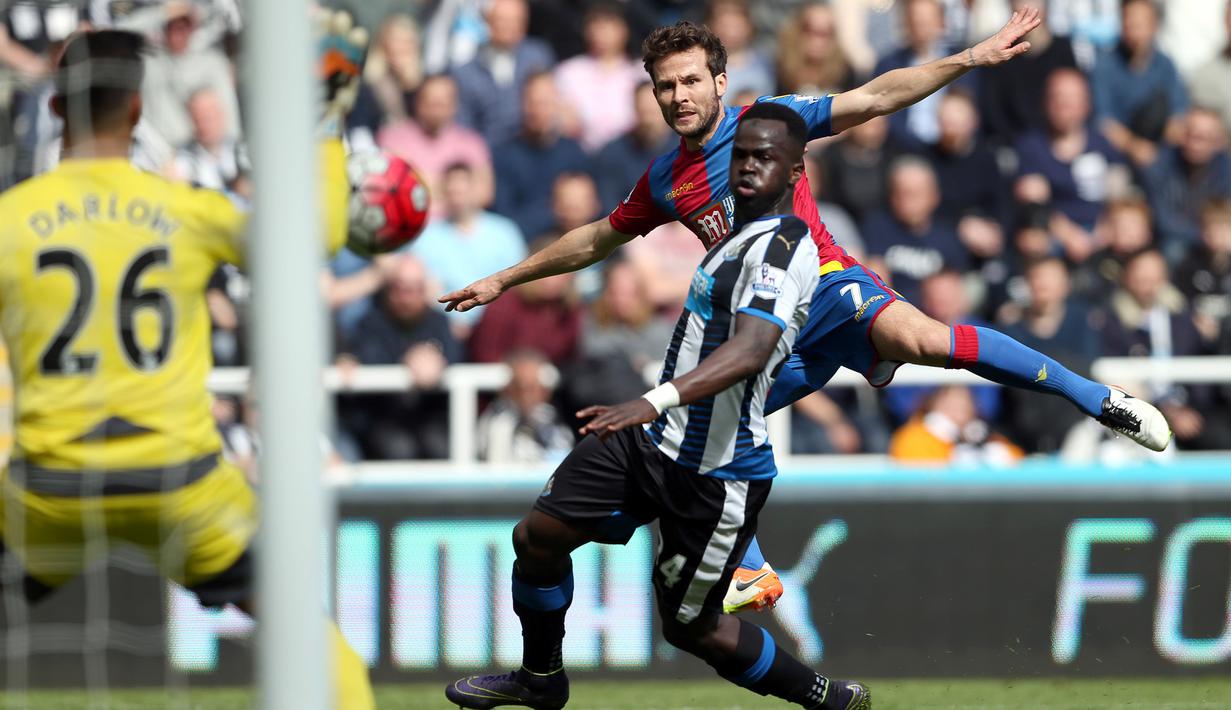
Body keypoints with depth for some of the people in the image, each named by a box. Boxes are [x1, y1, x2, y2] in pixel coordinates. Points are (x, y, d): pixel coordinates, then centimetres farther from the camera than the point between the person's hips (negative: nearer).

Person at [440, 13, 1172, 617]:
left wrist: (968, 58, -15)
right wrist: (506, 279, 32)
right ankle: (753, 576, 11)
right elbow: (597, 239, 29)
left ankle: (1093, 396, -31)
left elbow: (873, 98, -6)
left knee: (912, 333, -35)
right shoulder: (665, 181, 13)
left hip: (830, 289, -7)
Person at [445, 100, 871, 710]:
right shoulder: (739, 234, 13)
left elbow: (750, 350, -37)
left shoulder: (783, 246, -21)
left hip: (713, 473, -9)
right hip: (651, 438, 9)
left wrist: (657, 399, -49)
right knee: (538, 536, 5)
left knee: (691, 628, 1)